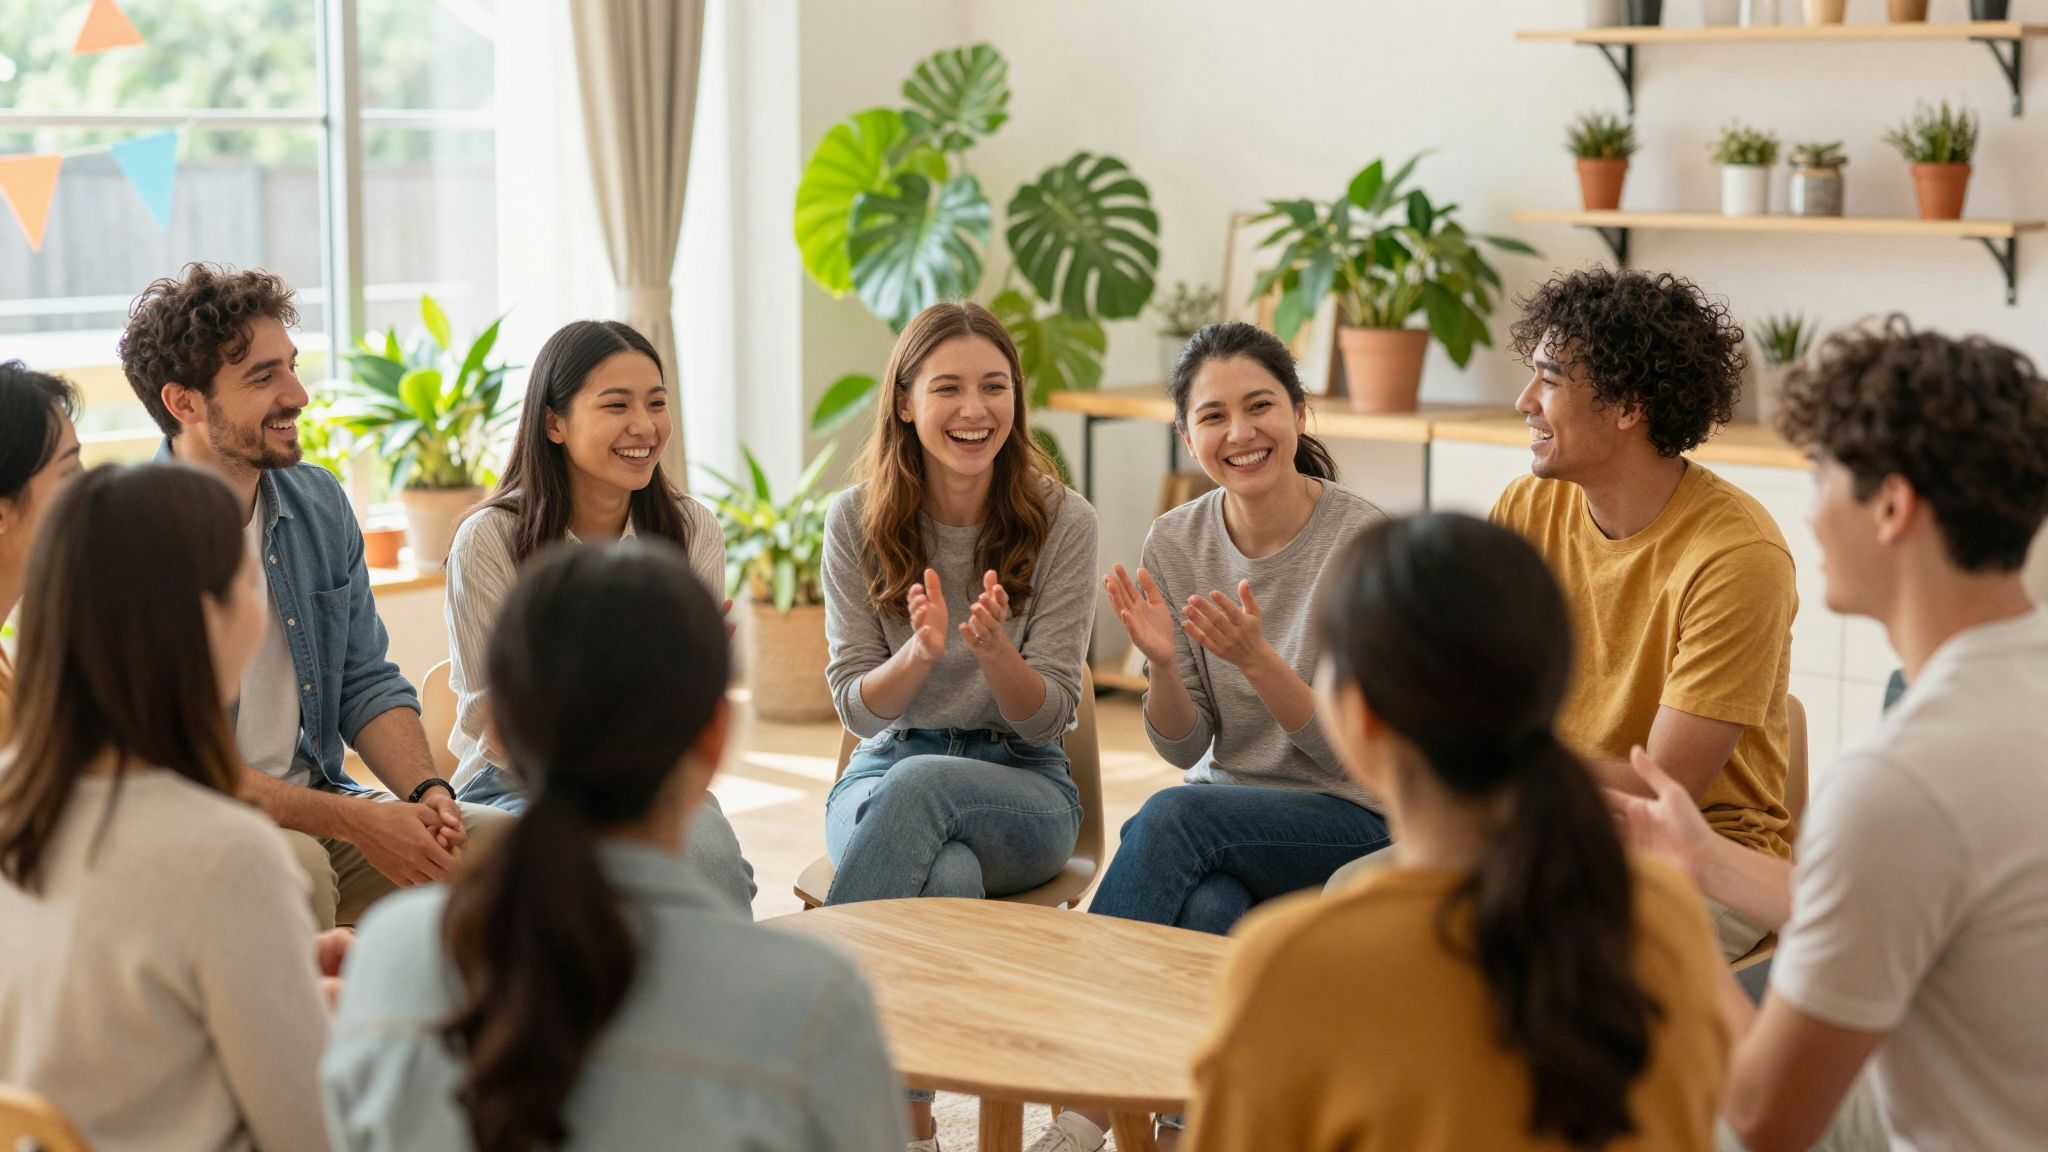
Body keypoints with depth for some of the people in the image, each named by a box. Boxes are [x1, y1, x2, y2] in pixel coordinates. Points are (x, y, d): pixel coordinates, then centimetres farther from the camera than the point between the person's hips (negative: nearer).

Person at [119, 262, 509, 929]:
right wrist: (351, 821, -24)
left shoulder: (319, 503, 7)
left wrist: (427, 792, -11)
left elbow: (367, 684, 11)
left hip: (315, 802, 6)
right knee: (296, 861, -37)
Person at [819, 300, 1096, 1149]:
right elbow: (857, 708, -2)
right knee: (946, 874, -36)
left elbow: (1046, 718, -5)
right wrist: (921, 651, -24)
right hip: (885, 773, 0)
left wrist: (993, 648, -27)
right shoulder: (857, 520, -2)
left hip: (1022, 786, 0)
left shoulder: (1061, 521, -5)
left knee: (920, 785, -37)